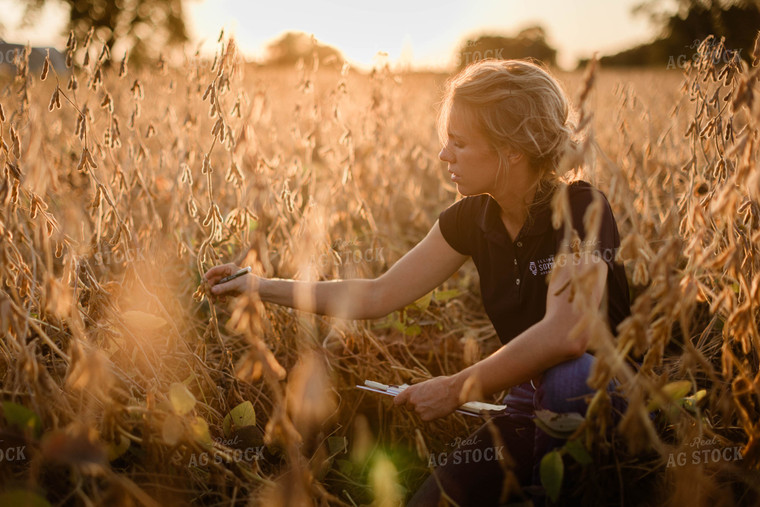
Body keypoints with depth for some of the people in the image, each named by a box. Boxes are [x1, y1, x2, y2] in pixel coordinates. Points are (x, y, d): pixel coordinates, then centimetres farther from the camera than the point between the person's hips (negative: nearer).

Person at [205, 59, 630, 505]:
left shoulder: (582, 209, -20)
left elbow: (565, 334, -35)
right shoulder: (473, 218, -2)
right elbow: (377, 297, 2)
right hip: (533, 407, 4)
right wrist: (262, 287, 0)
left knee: (567, 376, -38)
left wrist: (458, 389, -28)